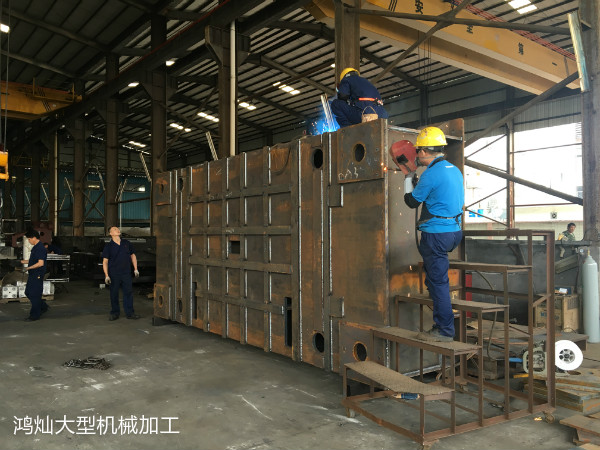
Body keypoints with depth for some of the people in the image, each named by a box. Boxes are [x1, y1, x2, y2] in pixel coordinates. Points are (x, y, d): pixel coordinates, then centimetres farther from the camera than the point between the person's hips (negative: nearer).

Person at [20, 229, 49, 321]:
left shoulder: (40, 248, -19)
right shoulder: (35, 247, 13)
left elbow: (41, 263, -26)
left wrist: (28, 268, -24)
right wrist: (22, 261, 17)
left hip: (37, 275, -10)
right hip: (33, 275, 10)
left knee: (34, 295, -3)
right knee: (28, 292, 17)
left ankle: (35, 315, 7)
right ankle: (43, 307, 29)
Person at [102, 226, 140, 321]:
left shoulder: (127, 243, 7)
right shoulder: (108, 246, -2)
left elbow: (133, 255, 16)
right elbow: (105, 261, -3)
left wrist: (135, 269, 11)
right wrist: (106, 275, -10)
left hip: (126, 273, 2)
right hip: (114, 274, -2)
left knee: (128, 292, 2)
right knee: (114, 294, 5)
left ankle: (129, 313, 9)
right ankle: (114, 313, 18)